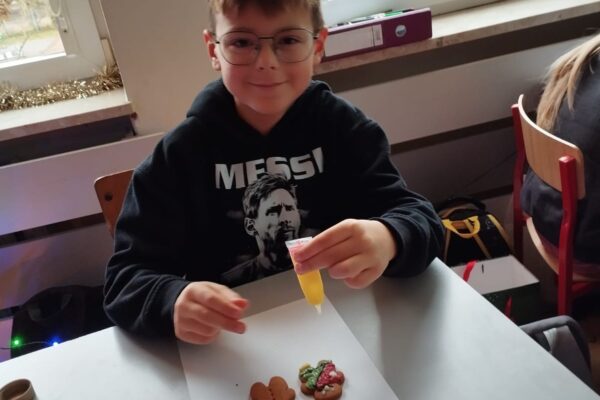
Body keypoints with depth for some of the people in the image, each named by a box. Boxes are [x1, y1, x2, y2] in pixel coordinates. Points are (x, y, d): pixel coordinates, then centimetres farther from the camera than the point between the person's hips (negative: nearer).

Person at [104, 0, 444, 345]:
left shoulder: (343, 126, -4)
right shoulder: (181, 153, -7)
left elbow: (422, 220, -12)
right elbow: (124, 279, -10)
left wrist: (388, 239, -35)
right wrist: (174, 301, -32)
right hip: (233, 343, 0)